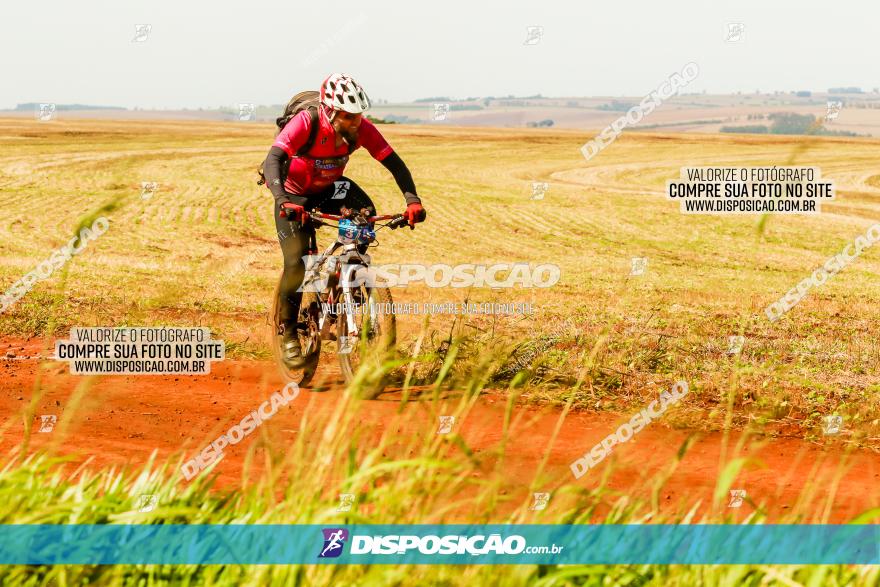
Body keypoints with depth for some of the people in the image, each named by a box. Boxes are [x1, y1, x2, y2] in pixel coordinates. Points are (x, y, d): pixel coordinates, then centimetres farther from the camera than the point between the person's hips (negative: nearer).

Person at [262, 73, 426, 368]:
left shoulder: (362, 129, -23)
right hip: (295, 196, -3)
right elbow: (273, 160, -44)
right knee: (296, 263, -17)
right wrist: (283, 200, -60)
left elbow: (395, 163, -22)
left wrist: (412, 199, -37)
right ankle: (288, 334, 1)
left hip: (329, 189, 4)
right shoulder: (305, 124, -34)